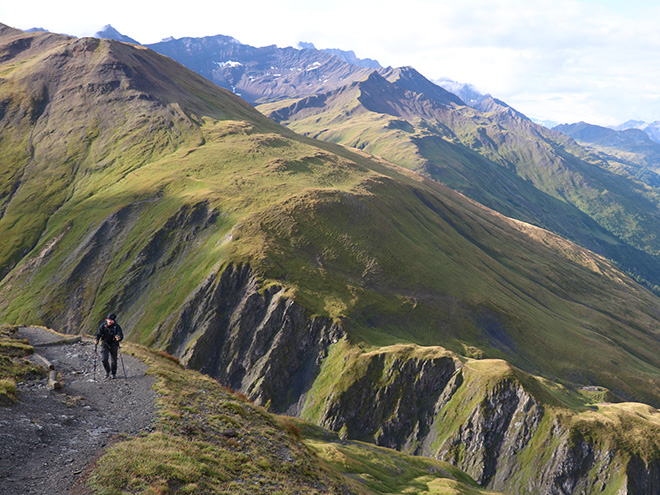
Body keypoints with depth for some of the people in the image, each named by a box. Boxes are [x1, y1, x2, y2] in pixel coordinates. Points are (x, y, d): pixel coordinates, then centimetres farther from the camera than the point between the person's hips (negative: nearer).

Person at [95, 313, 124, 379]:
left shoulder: (116, 326, -11)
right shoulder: (103, 325, -7)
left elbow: (121, 335, -20)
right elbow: (98, 333, -1)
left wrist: (119, 338, -44)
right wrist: (97, 339, -20)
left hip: (113, 345, -1)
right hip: (105, 344, 1)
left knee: (113, 360, 7)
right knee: (104, 359, -12)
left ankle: (113, 373, 27)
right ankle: (107, 371, 13)